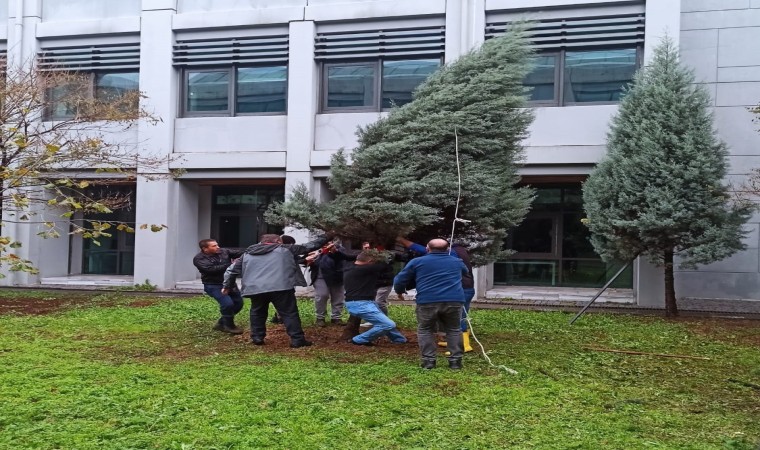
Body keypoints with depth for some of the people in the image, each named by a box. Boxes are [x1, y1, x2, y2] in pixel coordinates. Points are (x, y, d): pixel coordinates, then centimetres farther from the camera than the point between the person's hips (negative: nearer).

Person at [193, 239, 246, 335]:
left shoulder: (224, 252, -1)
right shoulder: (199, 259, -13)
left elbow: (240, 252, -9)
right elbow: (211, 269, -27)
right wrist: (230, 265, -28)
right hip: (213, 286, -6)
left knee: (238, 303, 10)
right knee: (227, 303, -22)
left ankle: (221, 323, 27)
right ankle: (229, 326, 3)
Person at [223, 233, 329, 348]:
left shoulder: (247, 254, 24)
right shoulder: (285, 249, 15)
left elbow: (232, 270, 26)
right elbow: (308, 247, 19)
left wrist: (227, 286, 38)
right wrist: (325, 239, 30)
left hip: (255, 289, 3)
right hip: (281, 287, -3)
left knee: (257, 313, 24)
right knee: (289, 313, 4)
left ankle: (257, 338, 23)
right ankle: (297, 340, 0)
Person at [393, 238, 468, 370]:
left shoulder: (417, 262, 12)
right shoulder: (457, 262, 21)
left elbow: (400, 280, 15)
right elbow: (465, 272, 44)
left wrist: (399, 292, 35)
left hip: (427, 301, -2)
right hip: (454, 300, 2)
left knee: (425, 330, 15)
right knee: (453, 330, 18)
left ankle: (428, 361, 9)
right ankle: (455, 361, 14)